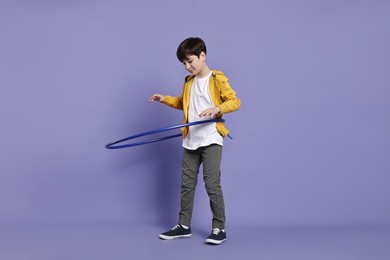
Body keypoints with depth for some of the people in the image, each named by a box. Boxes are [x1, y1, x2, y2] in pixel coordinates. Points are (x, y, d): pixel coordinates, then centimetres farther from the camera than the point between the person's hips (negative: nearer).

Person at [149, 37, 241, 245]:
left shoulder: (217, 79, -8)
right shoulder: (189, 82, 12)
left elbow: (235, 102, -14)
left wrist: (217, 108, -30)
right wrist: (165, 99, 15)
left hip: (211, 140, -7)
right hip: (191, 141, 7)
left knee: (212, 183, -8)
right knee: (187, 183, 11)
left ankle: (219, 229, 3)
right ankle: (184, 226, 21)